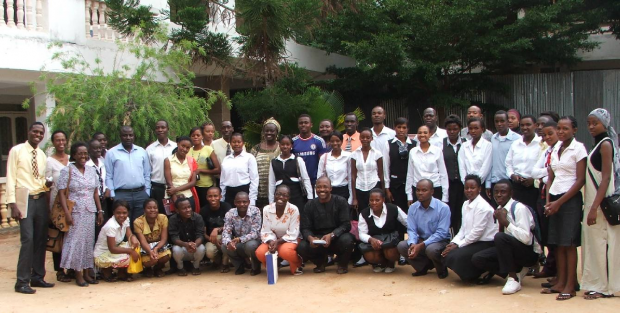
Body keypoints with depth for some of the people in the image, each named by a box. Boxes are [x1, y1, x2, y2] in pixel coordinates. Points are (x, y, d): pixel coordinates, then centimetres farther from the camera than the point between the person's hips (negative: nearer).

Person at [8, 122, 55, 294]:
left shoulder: (42, 155, 14)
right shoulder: (16, 151, -3)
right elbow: (10, 178, -6)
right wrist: (12, 204, -13)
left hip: (41, 200, 6)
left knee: (41, 240, 8)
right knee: (28, 239, -11)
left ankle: (37, 277, 20)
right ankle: (22, 281, -3)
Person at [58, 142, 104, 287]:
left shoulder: (91, 170, 12)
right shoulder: (67, 170, -3)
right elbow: (61, 193, -8)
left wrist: (100, 211, 10)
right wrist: (67, 212, -16)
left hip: (90, 212, 5)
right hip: (75, 212, -5)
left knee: (89, 241, 6)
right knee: (76, 241, -4)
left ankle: (86, 273, 13)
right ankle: (78, 275, 3)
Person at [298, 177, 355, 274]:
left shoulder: (341, 202, -6)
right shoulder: (310, 205, 2)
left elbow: (346, 225, -14)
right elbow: (305, 228, -3)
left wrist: (331, 235, -31)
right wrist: (310, 237, -27)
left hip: (337, 238, -2)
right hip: (317, 240, 2)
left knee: (347, 240, -35)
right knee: (301, 247, -27)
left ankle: (343, 264, 1)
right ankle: (320, 262, 10)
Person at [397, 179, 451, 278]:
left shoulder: (443, 208, -17)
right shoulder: (413, 208, -2)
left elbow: (441, 233, -21)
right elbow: (411, 230, -4)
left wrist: (421, 245, -29)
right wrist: (412, 244, -28)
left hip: (440, 241, -5)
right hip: (421, 240, 5)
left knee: (431, 249, -37)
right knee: (401, 246, -19)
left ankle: (442, 269, -2)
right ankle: (423, 266, 5)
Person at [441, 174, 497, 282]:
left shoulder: (483, 207, -17)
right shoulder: (466, 204, 10)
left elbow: (477, 232, -20)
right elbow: (463, 228, 12)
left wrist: (458, 245, -15)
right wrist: (454, 242, -4)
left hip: (485, 243, -8)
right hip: (472, 241, 8)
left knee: (457, 256, -25)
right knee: (446, 254, -7)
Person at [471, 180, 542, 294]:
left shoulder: (519, 208, -18)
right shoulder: (499, 210, 5)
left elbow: (526, 238, -27)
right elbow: (501, 233, 8)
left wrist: (506, 222, -24)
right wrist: (500, 223, -10)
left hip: (529, 252, -8)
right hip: (510, 248, 8)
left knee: (500, 237, -34)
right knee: (477, 259, -7)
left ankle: (513, 279, -20)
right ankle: (516, 271, 2)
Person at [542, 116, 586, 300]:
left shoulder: (578, 148, -6)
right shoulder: (555, 149, 12)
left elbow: (580, 180, -10)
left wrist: (559, 202, -10)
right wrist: (548, 201, 0)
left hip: (570, 199, -6)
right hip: (555, 199, 6)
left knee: (569, 243, -5)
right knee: (558, 243, 6)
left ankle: (570, 286, 1)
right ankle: (560, 282, 13)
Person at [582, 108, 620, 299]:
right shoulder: (599, 144, 13)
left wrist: (594, 207, -23)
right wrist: (591, 205, 13)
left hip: (601, 202, -9)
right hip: (594, 200, 9)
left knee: (600, 241, -3)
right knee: (594, 241, 11)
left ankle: (604, 287, 5)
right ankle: (597, 284, 18)